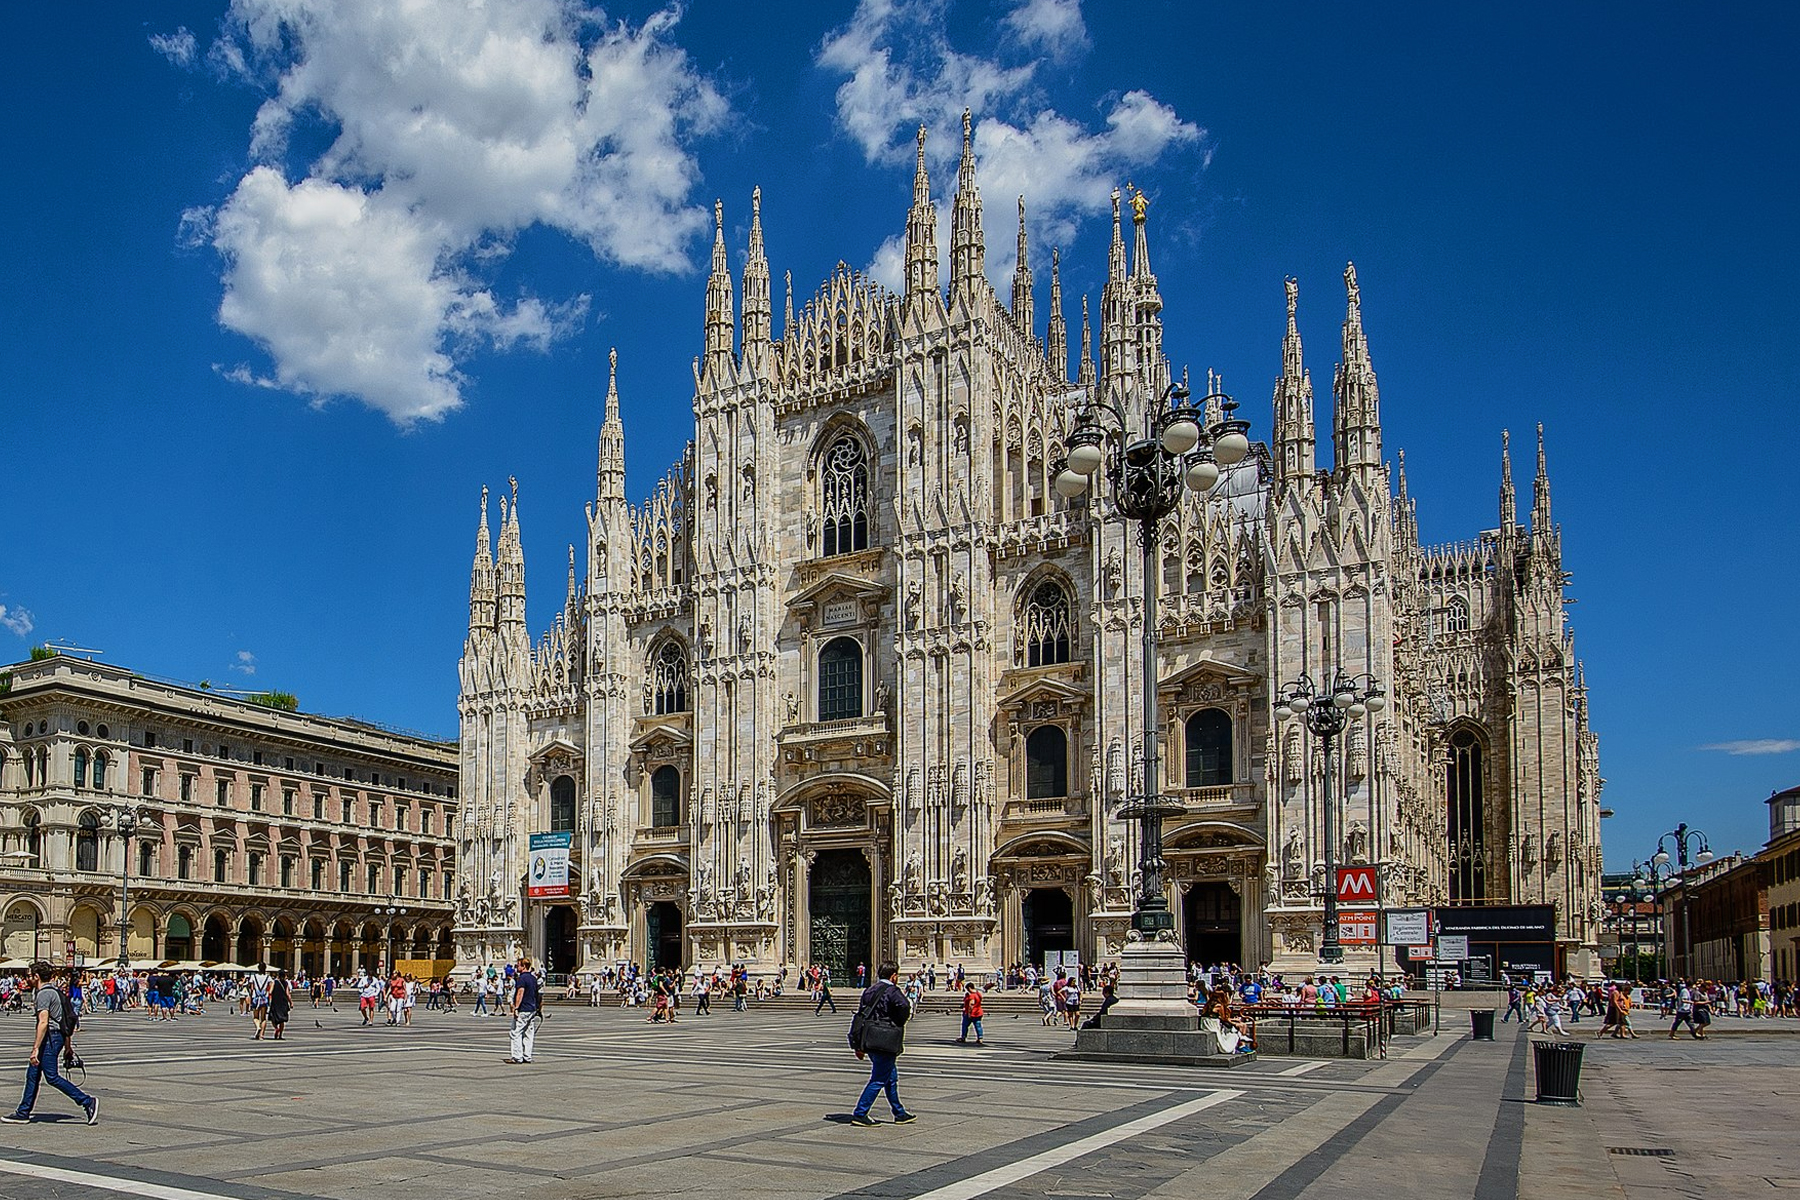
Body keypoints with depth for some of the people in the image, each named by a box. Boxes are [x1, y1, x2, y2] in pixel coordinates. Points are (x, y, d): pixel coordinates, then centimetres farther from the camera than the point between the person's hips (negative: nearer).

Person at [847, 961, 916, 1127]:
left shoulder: (869, 990, 12)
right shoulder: (893, 991, -12)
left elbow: (860, 1015, 12)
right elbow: (905, 1009, -26)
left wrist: (859, 1046, 16)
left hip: (868, 1040, 9)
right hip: (885, 1043, -9)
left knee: (891, 1077, 19)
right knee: (878, 1080, 0)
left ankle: (900, 1114, 27)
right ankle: (860, 1114, -1)